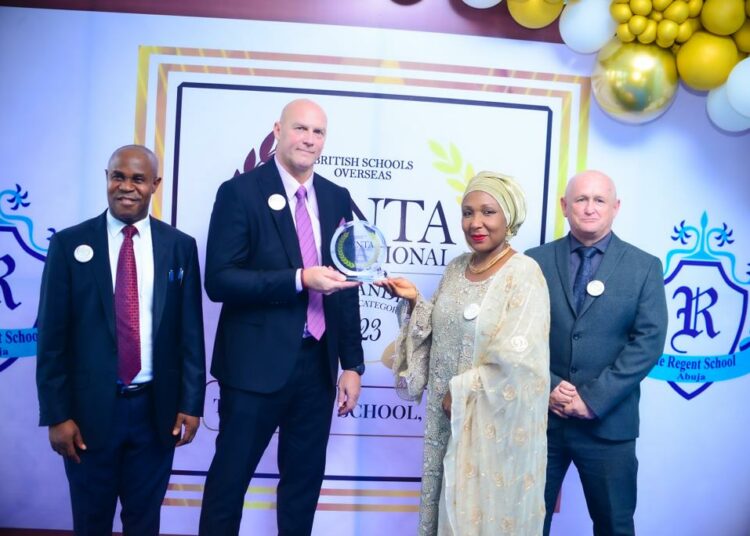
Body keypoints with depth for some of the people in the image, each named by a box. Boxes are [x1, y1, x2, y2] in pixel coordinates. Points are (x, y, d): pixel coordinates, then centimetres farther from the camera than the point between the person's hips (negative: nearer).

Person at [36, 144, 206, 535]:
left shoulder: (180, 247, 0)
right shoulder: (69, 244, -2)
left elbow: (191, 332, 0)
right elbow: (52, 335, -3)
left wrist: (191, 403, -3)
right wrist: (57, 414, -6)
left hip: (156, 408, 1)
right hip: (90, 408, 0)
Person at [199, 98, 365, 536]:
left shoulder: (337, 198, 8)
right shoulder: (241, 191, -7)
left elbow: (346, 285, 9)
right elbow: (219, 280, -14)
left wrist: (352, 364, 6)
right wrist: (299, 280, -24)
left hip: (318, 363, 5)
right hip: (257, 363, -4)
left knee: (306, 479, 18)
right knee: (231, 476, 11)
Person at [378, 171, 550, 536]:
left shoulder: (523, 274, -15)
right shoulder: (456, 268, 5)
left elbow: (516, 360, -21)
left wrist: (461, 393, -14)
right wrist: (414, 301, -4)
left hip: (495, 420, -6)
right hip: (447, 414, 6)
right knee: (449, 506, 19)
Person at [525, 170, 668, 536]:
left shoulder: (644, 267, 1)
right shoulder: (536, 261, 3)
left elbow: (648, 341, -7)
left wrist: (594, 398, -14)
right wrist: (546, 388, -12)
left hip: (608, 422, 0)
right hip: (540, 415, 1)